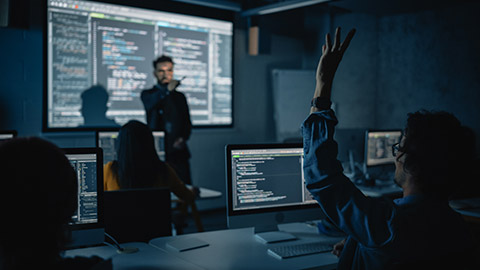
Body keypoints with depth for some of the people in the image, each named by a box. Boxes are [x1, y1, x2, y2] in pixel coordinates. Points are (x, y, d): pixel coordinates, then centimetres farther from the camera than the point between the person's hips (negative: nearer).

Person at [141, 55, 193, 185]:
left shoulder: (180, 97, 17)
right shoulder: (147, 94, 9)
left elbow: (187, 123, 17)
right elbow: (150, 104, -16)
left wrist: (183, 138, -3)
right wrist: (167, 90, -29)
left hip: (178, 152, 3)